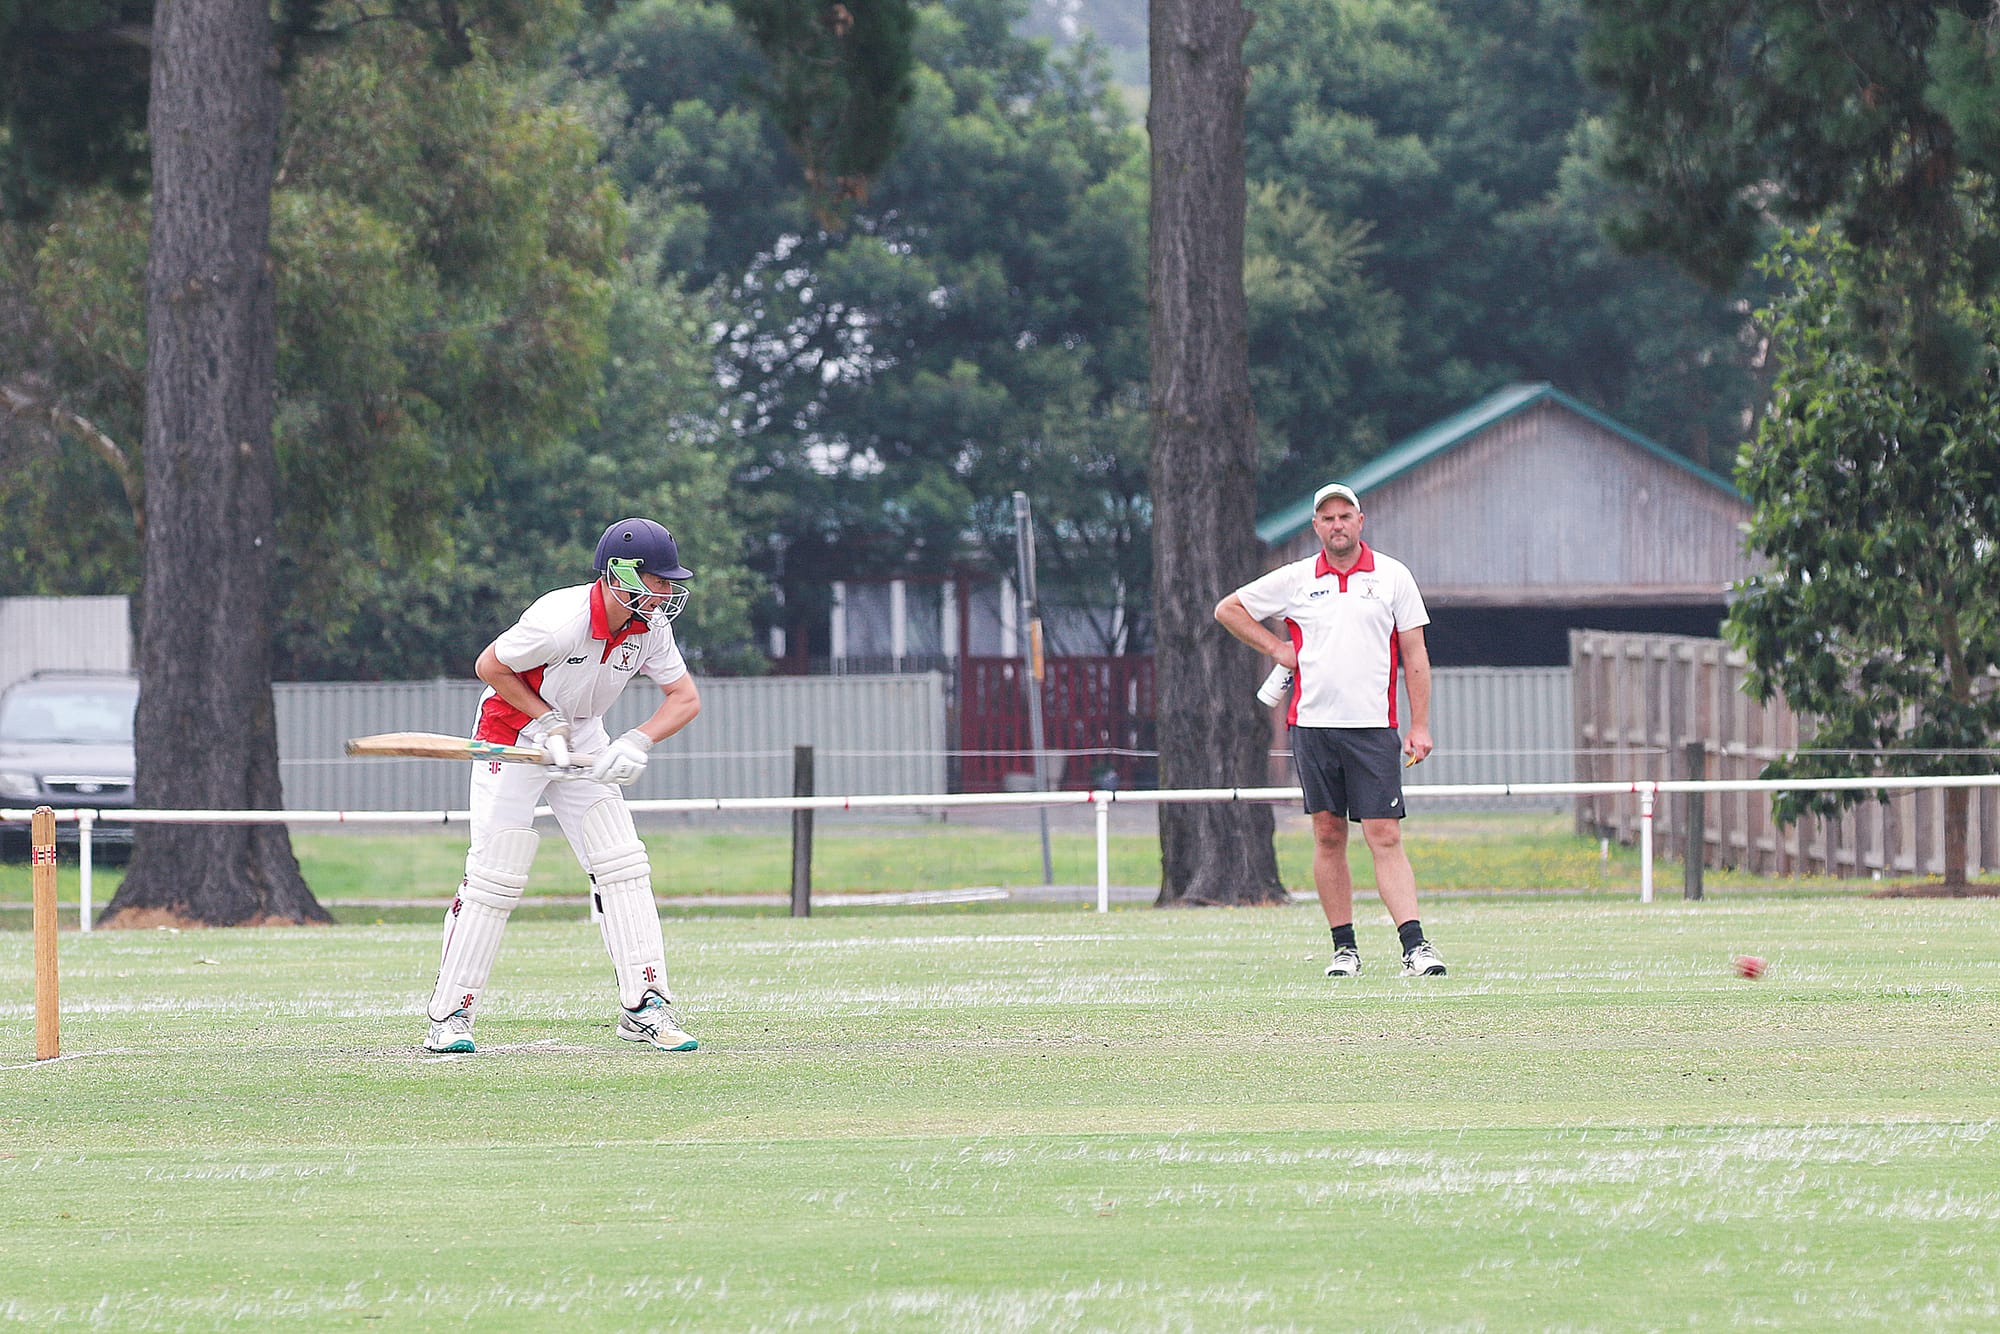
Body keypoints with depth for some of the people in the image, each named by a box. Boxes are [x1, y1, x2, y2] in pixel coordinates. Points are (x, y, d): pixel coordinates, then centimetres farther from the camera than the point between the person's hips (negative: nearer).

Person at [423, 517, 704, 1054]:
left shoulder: (651, 628, -12)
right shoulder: (560, 621, -31)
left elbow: (686, 698, -5)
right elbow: (490, 666, -17)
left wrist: (637, 743, -22)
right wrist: (548, 723, -20)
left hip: (582, 742, 6)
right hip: (512, 738, -6)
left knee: (623, 867, -5)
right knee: (495, 878, -9)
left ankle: (644, 1008, -2)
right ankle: (448, 1016, 0)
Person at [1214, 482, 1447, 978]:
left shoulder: (1392, 577, 5)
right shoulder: (1295, 579, 7)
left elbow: (1415, 655, 5)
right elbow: (1228, 609, 18)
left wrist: (1420, 726, 0)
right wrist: (1276, 648, 8)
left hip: (1374, 728, -2)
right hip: (1313, 725, 2)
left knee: (1385, 838, -9)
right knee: (1328, 835, 4)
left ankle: (1414, 947, -16)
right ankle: (1344, 947, 10)